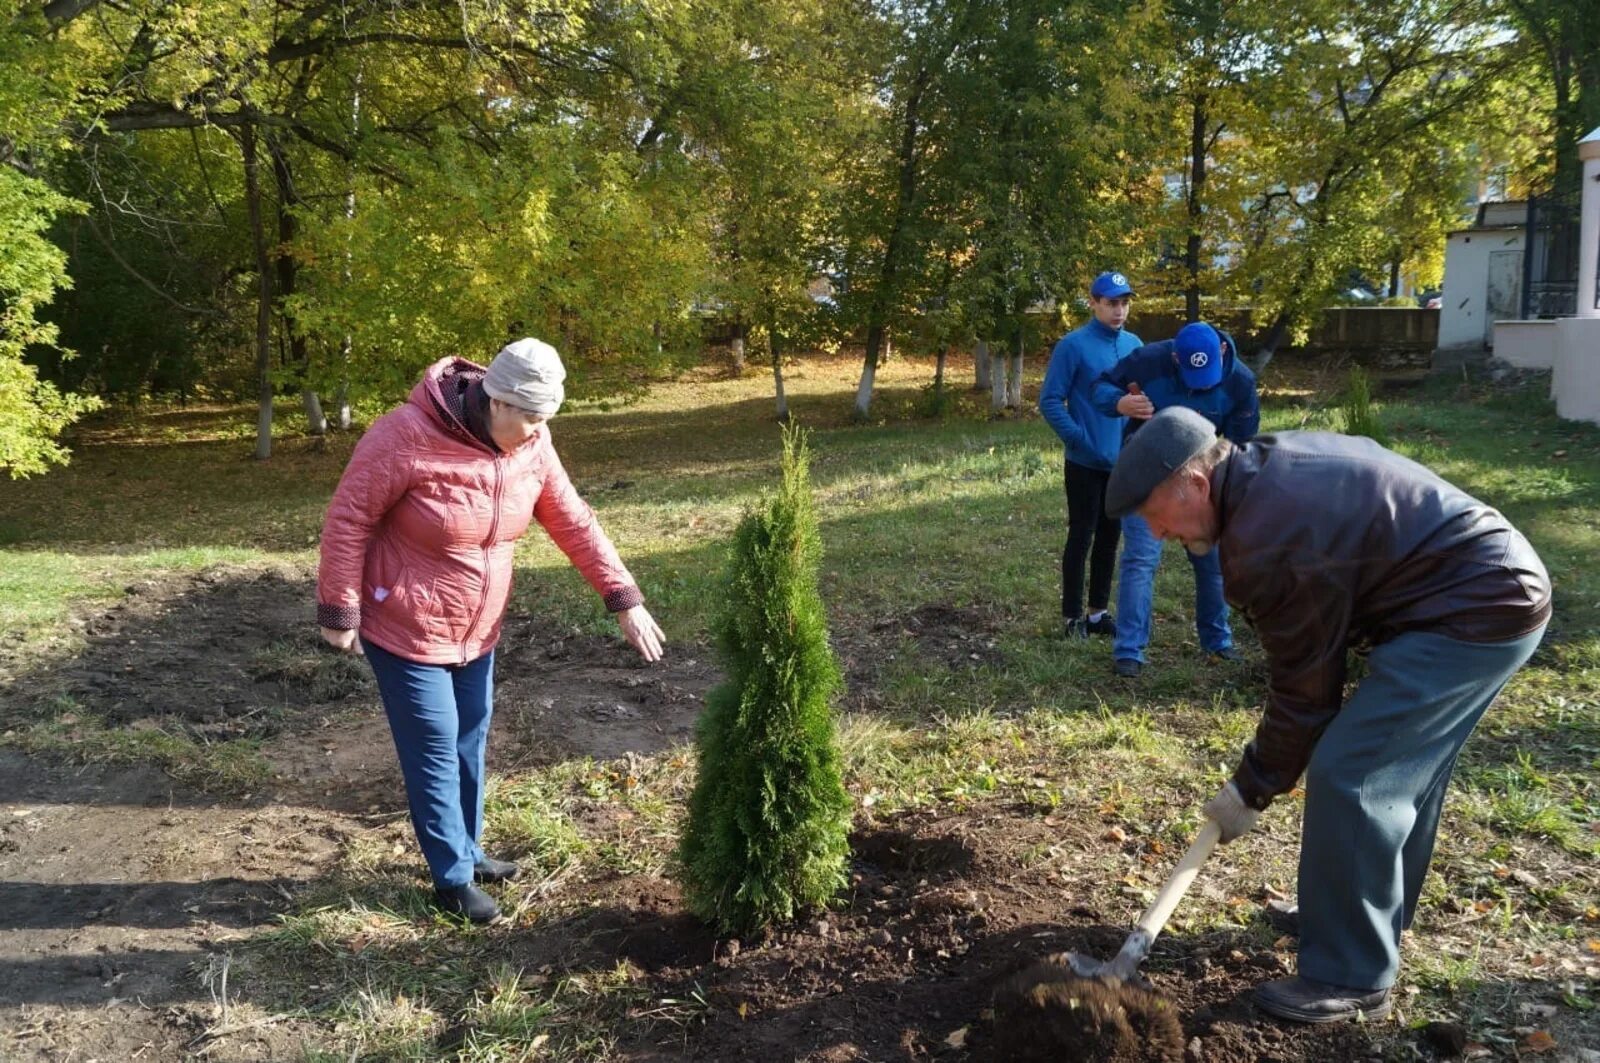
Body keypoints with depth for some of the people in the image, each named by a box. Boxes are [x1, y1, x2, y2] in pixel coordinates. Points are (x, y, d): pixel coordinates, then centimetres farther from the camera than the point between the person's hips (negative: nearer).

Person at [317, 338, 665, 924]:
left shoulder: (531, 447, -8)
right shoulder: (407, 437, -26)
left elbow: (575, 524, -3)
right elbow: (348, 519, -19)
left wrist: (625, 599, -8)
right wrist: (339, 612, -15)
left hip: (476, 628, 6)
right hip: (405, 627, -6)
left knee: (471, 737, 17)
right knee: (437, 750, 1)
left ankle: (467, 851, 37)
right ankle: (452, 878, 18)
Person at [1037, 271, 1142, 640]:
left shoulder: (1134, 345, 7)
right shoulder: (1073, 345, -10)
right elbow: (1050, 401, -11)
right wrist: (1079, 438, -17)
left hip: (1123, 460, 6)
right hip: (1086, 462, -6)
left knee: (1109, 538, 12)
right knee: (1081, 537, 0)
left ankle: (1098, 612, 23)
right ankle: (1073, 616, 10)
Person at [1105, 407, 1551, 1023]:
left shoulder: (1264, 541, -24)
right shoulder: (1272, 465, 6)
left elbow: (1303, 689, -14)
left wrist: (1251, 790, -1)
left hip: (1476, 611, -11)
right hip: (1499, 582, 11)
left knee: (1346, 774, -10)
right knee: (1397, 769, 19)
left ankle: (1351, 979, 1)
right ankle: (1372, 917, 35)